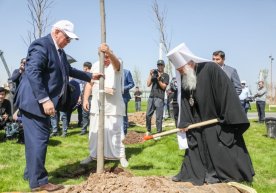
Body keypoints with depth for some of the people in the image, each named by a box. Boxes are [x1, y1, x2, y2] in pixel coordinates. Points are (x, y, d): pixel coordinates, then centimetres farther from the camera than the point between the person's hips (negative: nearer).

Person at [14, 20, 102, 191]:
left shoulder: (59, 50, 16)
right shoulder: (41, 45, -15)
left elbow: (68, 70, 32)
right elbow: (32, 73, -26)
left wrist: (90, 77, 33)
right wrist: (45, 100, -30)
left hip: (44, 102, 10)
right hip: (35, 101, -10)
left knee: (37, 139, 17)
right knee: (39, 139, -5)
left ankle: (31, 173, 30)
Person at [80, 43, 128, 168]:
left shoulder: (116, 66, -8)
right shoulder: (95, 66, 7)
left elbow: (116, 62, -35)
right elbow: (90, 83, 10)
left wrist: (109, 52, -56)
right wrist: (85, 99, 0)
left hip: (113, 106, -4)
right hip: (96, 105, 4)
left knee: (115, 131, -2)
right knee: (94, 131, 10)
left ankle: (121, 155, 10)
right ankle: (92, 154, 23)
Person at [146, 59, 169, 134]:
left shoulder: (166, 76, 6)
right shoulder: (154, 74, 19)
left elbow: (164, 86, -4)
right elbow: (148, 84, 11)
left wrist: (159, 79, -15)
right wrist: (150, 75, 4)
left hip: (160, 98, -5)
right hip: (151, 97, 5)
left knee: (159, 117, -6)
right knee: (148, 115, 4)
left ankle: (159, 133, -1)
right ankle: (148, 131, 17)